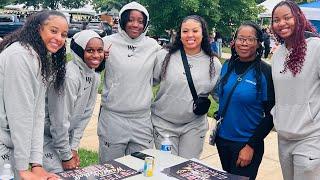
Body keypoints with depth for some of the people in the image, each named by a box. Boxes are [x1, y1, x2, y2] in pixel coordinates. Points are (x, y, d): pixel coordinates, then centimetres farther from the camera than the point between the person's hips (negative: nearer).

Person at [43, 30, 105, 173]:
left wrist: (73, 147, 1)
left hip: (63, 134, 8)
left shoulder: (94, 76, -1)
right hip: (44, 133, -8)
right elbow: (59, 120, -25)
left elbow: (85, 114, 3)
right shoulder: (69, 76, -27)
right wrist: (66, 156, -15)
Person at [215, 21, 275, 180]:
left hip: (247, 144, -5)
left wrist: (251, 146, -14)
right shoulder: (227, 66, 0)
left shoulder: (265, 72, -14)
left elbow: (270, 115, -13)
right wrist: (217, 121, 7)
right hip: (222, 138, 5)